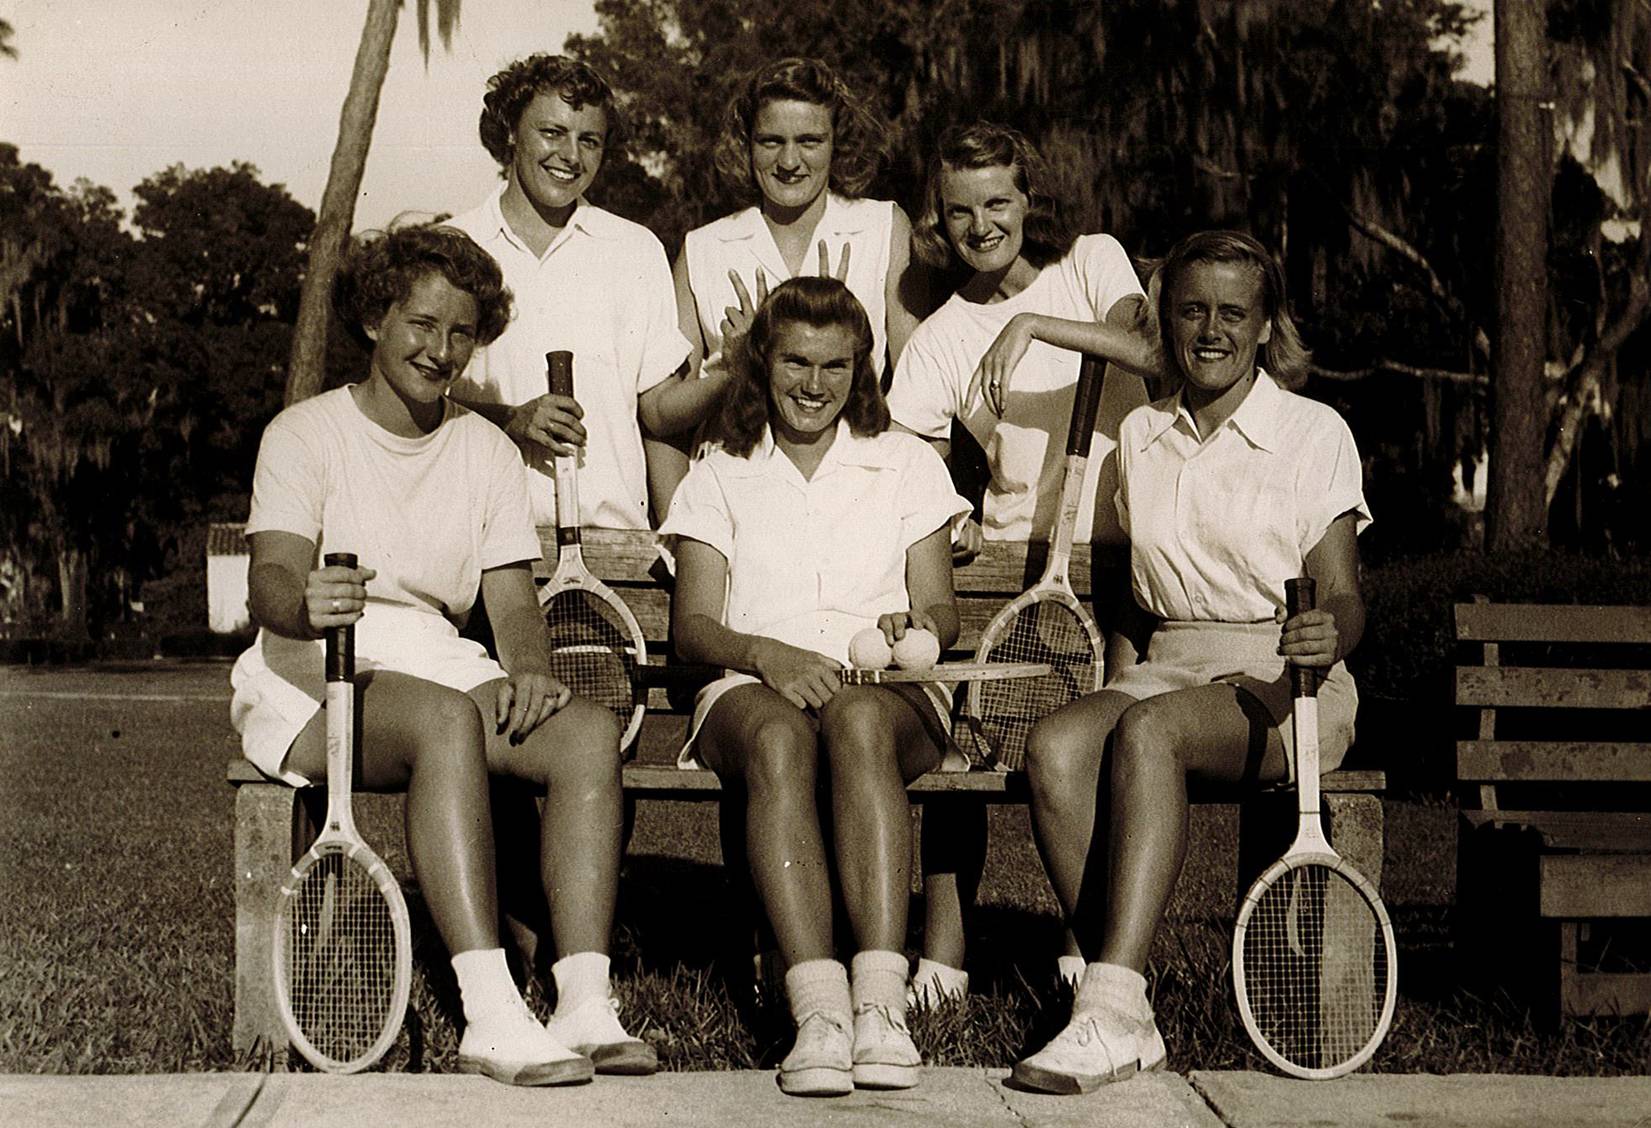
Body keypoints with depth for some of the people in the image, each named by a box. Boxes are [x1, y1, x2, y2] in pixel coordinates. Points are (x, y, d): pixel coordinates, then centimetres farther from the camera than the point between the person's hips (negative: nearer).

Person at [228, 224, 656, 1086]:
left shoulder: (489, 452, 16)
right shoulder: (304, 433, 2)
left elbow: (512, 599, 10)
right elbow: (269, 579, -13)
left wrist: (528, 668, -14)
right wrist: (305, 605, -39)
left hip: (439, 661, 5)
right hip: (314, 674, -5)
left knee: (591, 731, -25)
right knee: (449, 720, -37)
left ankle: (585, 1007, -32)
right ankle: (491, 1017, -43)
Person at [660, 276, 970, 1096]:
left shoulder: (908, 466, 23)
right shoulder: (720, 476, 21)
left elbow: (940, 611, 15)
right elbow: (691, 626, 9)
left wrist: (920, 626, -11)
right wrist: (763, 652, -14)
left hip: (888, 693, 0)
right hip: (753, 688, 0)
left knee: (860, 723, -40)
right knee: (779, 738, -39)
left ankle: (882, 999, -49)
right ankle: (817, 1006, -51)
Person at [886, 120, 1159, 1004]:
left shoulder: (1091, 263, 6)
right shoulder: (940, 338, 11)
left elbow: (1151, 352, -14)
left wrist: (1035, 322, -25)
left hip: (1118, 560, -2)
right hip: (1006, 562, 2)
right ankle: (945, 942, -13)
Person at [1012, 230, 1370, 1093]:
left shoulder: (1314, 432, 3)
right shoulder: (1140, 437, 17)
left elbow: (1343, 596, -4)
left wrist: (1329, 634, -27)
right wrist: (1117, 685, 5)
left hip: (1277, 681, -4)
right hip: (1164, 669, 4)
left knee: (1147, 733, -36)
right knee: (1055, 744, -29)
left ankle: (1111, 1009, -40)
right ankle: (1125, 1018, -30)